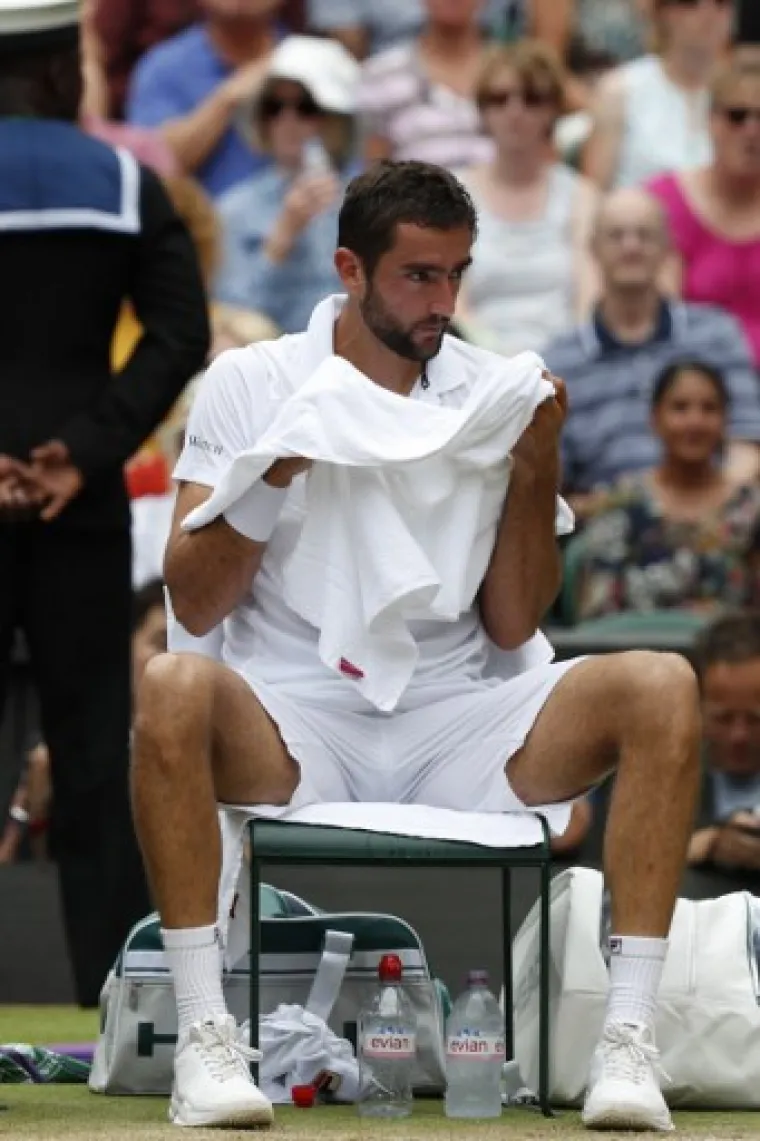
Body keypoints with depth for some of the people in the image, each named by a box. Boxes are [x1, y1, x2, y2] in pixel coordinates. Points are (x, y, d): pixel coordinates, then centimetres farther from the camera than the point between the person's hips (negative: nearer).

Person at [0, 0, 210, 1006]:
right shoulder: (128, 185, 3)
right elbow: (182, 337, -3)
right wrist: (86, 451, -6)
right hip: (84, 502, 2)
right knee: (94, 745, 6)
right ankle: (114, 987, 4)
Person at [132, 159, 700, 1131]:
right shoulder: (248, 385, 2)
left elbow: (510, 629, 5)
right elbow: (195, 607, -4)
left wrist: (536, 470, -7)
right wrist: (274, 478, -17)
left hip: (452, 729, 2)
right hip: (292, 725, -2)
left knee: (661, 688, -22)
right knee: (172, 689, -35)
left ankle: (627, 1044, -27)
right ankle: (204, 1036, -32)